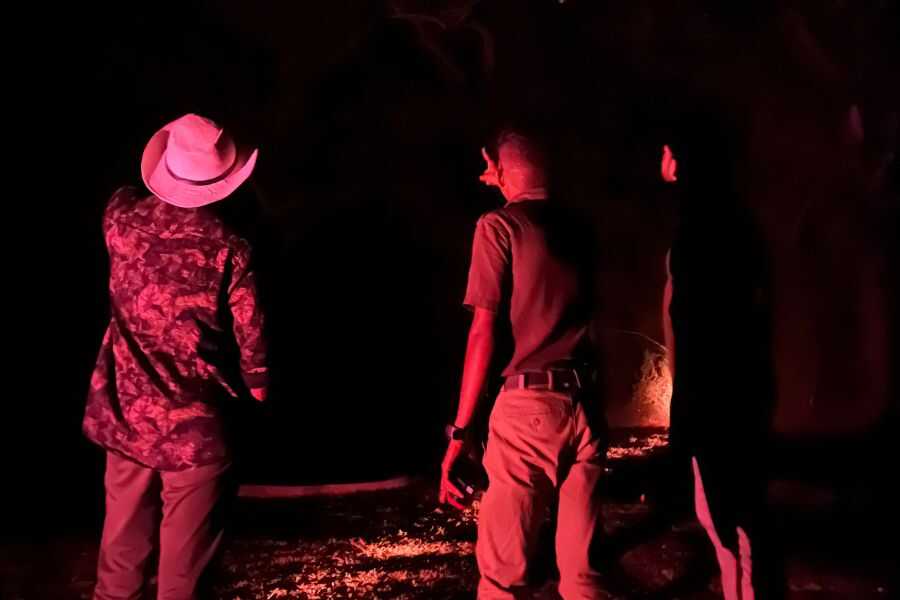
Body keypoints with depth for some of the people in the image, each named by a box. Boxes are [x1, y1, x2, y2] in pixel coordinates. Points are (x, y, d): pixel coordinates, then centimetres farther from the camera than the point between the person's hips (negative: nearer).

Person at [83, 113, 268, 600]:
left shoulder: (122, 215, -9)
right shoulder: (228, 250, -20)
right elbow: (250, 337, -9)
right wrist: (258, 389, 8)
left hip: (124, 406, 5)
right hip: (194, 419, -5)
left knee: (125, 522, 24)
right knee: (186, 538, 12)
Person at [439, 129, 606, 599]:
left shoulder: (499, 225, -3)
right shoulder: (574, 227, 14)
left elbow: (483, 331, -10)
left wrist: (459, 431, -8)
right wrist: (505, 187, 42)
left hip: (530, 404, -6)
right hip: (586, 404, 6)